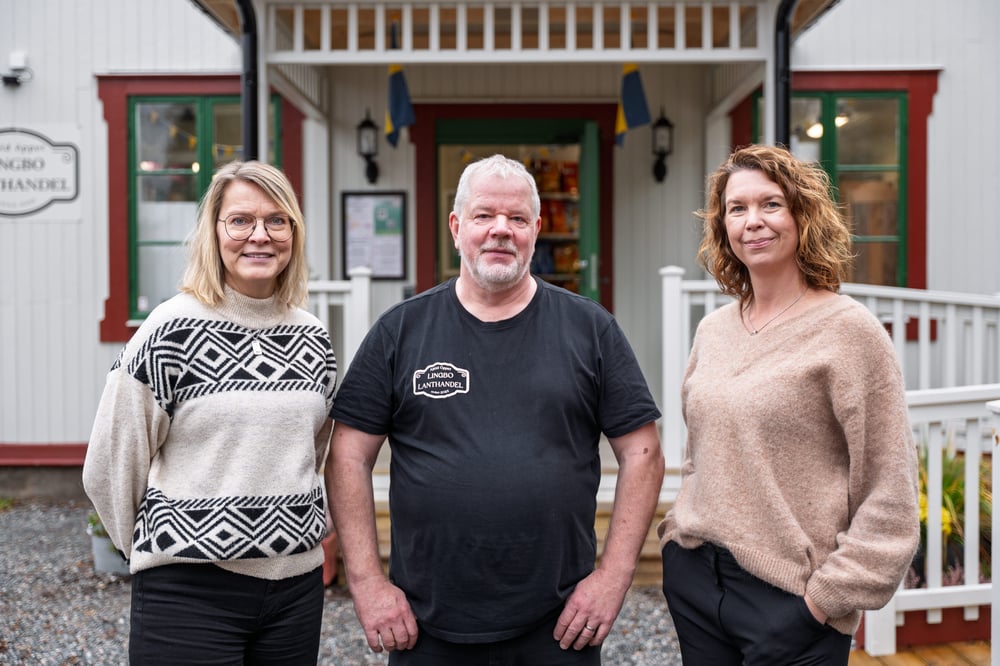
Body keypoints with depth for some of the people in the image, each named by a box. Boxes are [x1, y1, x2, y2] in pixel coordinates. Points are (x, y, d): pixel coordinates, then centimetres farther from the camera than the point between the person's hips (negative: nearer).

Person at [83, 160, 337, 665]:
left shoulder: (312, 337, 6)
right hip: (190, 588, -4)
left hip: (298, 583, 4)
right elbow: (110, 466, -4)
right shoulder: (174, 330, -9)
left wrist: (298, 525, 14)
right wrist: (161, 549, 5)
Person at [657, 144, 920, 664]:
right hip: (695, 580, 5)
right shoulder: (713, 330, 8)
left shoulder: (848, 329, -10)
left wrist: (833, 594, -13)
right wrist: (678, 537, 8)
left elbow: (889, 493, -12)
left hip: (790, 599, -5)